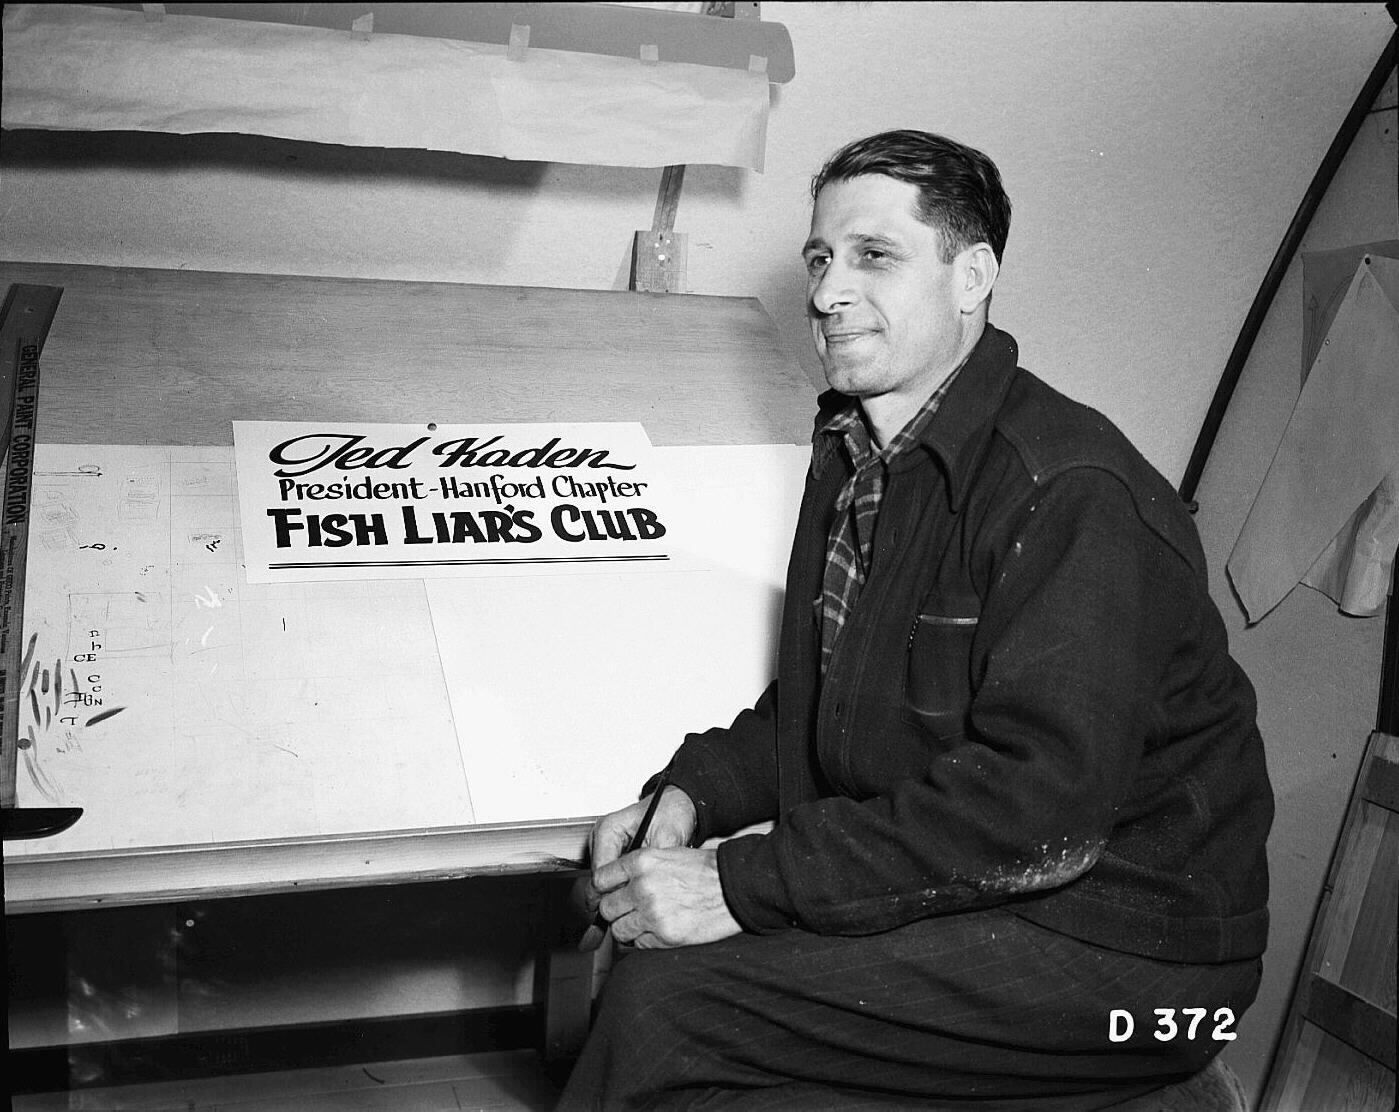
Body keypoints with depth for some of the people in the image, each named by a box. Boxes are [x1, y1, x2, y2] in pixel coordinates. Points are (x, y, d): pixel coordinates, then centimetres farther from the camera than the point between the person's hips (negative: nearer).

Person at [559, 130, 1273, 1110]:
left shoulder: (1073, 496, -22)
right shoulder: (853, 457, 8)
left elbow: (1036, 810, -28)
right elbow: (813, 700, 15)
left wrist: (742, 884, -27)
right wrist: (690, 795, -4)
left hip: (1123, 948, -8)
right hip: (944, 882, 8)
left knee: (666, 1005, -20)